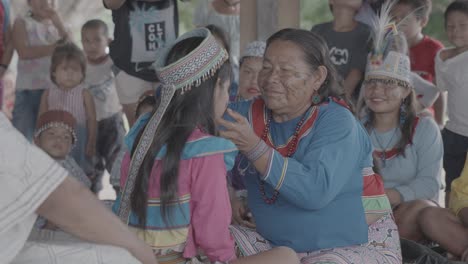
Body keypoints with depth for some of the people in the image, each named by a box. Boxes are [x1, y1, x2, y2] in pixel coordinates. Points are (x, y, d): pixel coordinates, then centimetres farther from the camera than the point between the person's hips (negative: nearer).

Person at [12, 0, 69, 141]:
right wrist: (56, 46, -8)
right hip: (28, 90, -3)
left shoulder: (56, 25, 16)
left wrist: (57, 21, -8)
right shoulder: (22, 23, 6)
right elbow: (24, 52, -10)